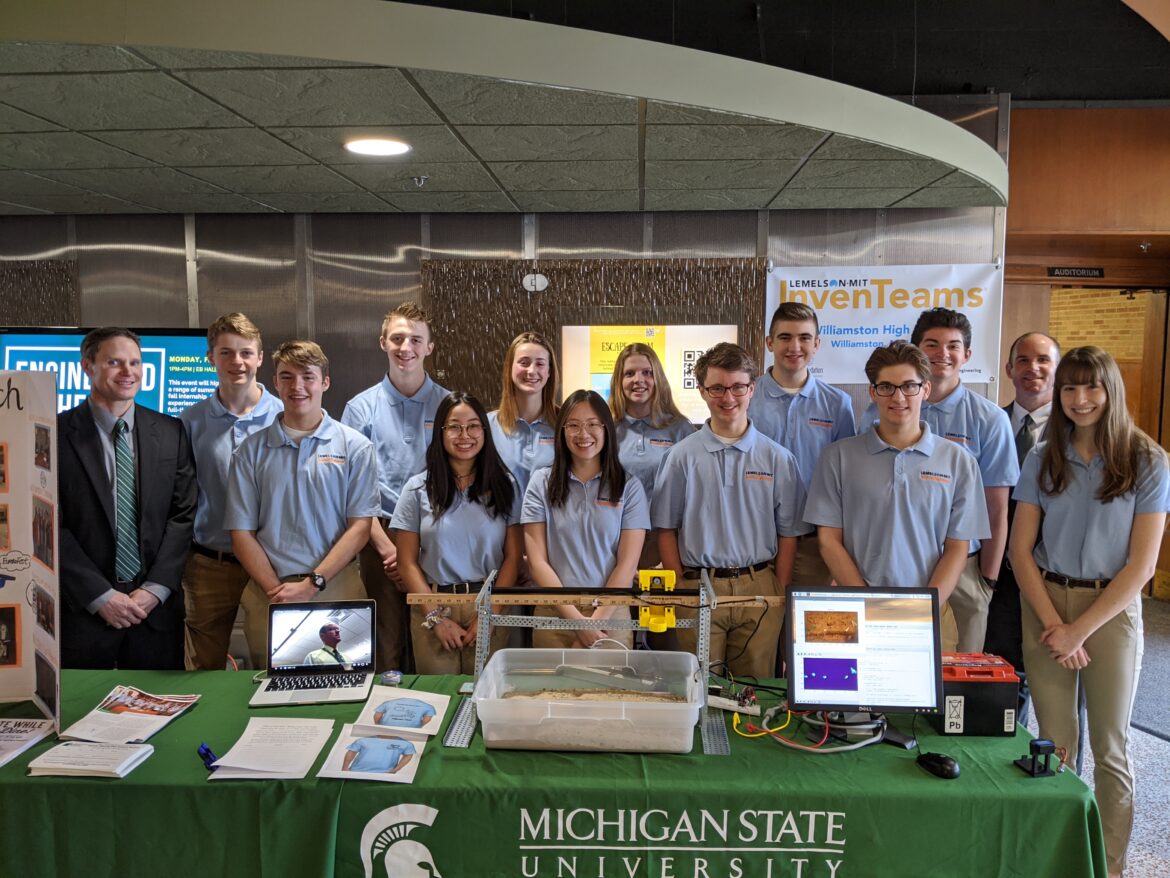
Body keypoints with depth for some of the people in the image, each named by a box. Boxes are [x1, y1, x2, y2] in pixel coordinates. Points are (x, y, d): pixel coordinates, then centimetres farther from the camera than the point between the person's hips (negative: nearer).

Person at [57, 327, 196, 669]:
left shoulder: (171, 432, 5)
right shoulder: (56, 433, -3)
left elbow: (183, 514, 2)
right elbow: (50, 525, -7)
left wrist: (155, 589, -7)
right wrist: (101, 597, -11)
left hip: (157, 606, 2)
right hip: (82, 610, -2)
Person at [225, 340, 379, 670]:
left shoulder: (355, 446, 2)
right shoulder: (251, 451, 7)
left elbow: (360, 526, -3)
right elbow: (242, 532, 3)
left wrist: (311, 584, -11)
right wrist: (276, 590, -9)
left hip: (336, 592, -1)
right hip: (268, 596, 2)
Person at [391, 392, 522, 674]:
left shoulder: (505, 486, 3)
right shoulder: (418, 488, 2)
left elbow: (513, 557, 0)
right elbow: (407, 563, 1)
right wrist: (436, 618, -8)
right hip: (431, 608, 0)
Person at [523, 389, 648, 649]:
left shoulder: (629, 487, 1)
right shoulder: (542, 482, 1)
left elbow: (627, 563, -4)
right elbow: (537, 560, -3)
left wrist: (596, 621, -12)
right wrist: (577, 620, -11)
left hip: (611, 615, 0)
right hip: (553, 613, 1)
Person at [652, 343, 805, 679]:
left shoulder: (778, 458, 3)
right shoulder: (682, 456, 0)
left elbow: (788, 535, 5)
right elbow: (666, 530, 3)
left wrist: (780, 596, 0)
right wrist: (679, 589, -3)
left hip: (759, 589, 1)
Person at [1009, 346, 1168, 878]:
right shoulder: (1043, 460, 2)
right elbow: (1020, 550, 0)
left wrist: (1079, 629, -13)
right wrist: (1054, 624, -10)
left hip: (1111, 608, -2)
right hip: (1045, 604, 2)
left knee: (1109, 747, 8)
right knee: (1054, 742, 9)